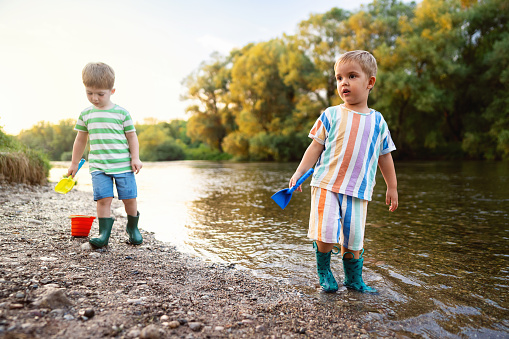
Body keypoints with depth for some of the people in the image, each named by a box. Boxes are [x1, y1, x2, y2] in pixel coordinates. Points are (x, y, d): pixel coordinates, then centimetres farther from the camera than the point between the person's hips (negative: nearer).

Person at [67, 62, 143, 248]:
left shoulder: (122, 113, -1)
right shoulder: (85, 114, 7)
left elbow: (132, 137, 4)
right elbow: (80, 140, 16)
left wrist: (135, 158, -4)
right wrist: (74, 163, 20)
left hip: (123, 164, -1)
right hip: (98, 166, 2)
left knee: (129, 197, 3)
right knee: (103, 198, -10)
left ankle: (132, 227, 25)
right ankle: (104, 233, 1)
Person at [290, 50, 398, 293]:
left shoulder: (378, 121, 9)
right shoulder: (330, 115, 2)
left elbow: (385, 156, 16)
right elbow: (315, 147, 3)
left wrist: (392, 187, 19)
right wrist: (298, 173, -6)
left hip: (358, 190, 2)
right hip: (326, 184, -2)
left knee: (354, 239, 5)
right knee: (326, 235, -9)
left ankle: (354, 278, 30)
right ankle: (324, 271, 20)